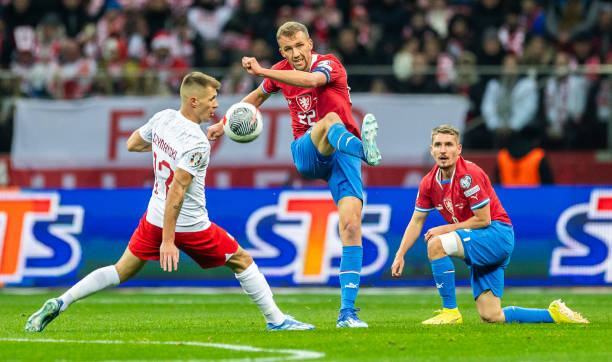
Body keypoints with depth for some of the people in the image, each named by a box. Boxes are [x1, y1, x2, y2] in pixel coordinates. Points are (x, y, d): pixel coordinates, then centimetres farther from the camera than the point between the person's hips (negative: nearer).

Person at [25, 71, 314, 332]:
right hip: (190, 225, -7)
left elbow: (132, 144, 16)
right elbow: (177, 190, -27)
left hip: (155, 218, 7)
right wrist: (168, 240, -27)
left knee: (121, 271, 15)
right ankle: (276, 320, 15)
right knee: (242, 262, 10)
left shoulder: (162, 118, -2)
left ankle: (60, 303, 2)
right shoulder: (197, 143, -24)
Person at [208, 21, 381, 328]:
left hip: (341, 153, -2)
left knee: (351, 223, -18)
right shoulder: (281, 71, 9)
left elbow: (311, 79, -31)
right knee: (330, 119, -34)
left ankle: (347, 312, -19)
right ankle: (364, 149, -73)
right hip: (307, 153, 2)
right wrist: (225, 123, 35)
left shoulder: (328, 64, -6)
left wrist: (262, 71, -35)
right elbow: (257, 96, 32)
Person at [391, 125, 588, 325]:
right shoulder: (429, 183, 4)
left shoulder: (468, 175, -18)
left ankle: (450, 312, -19)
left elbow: (483, 220, -17)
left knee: (436, 244, -28)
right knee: (492, 317, 0)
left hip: (497, 234, -8)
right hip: (479, 245, 8)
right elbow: (416, 221, 13)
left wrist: (444, 229, -14)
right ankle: (554, 314, 15)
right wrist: (400, 255, 4)